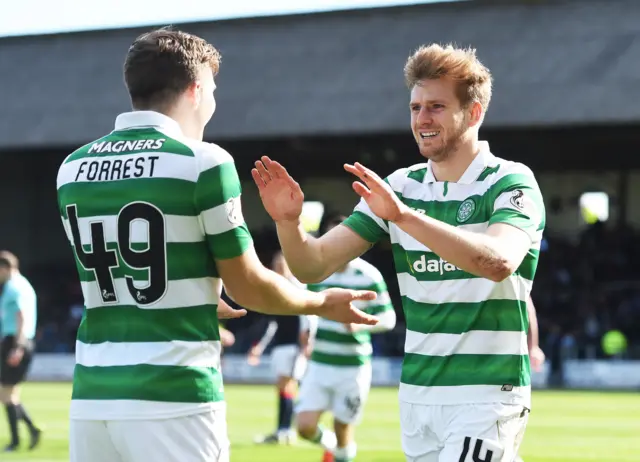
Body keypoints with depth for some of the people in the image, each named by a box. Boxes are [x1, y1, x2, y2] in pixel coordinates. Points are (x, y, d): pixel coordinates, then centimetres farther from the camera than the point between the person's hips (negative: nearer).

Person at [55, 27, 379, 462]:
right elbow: (247, 287, -2)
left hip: (92, 395, 5)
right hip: (174, 397, -5)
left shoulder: (73, 168, 9)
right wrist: (323, 304, 16)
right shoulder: (202, 162, -8)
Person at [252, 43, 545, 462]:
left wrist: (405, 216, -38)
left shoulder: (511, 183, -8)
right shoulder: (400, 187, 8)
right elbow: (314, 266, 2)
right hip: (417, 394, 6)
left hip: (486, 395, -6)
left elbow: (499, 262, -29)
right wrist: (288, 222, -20)